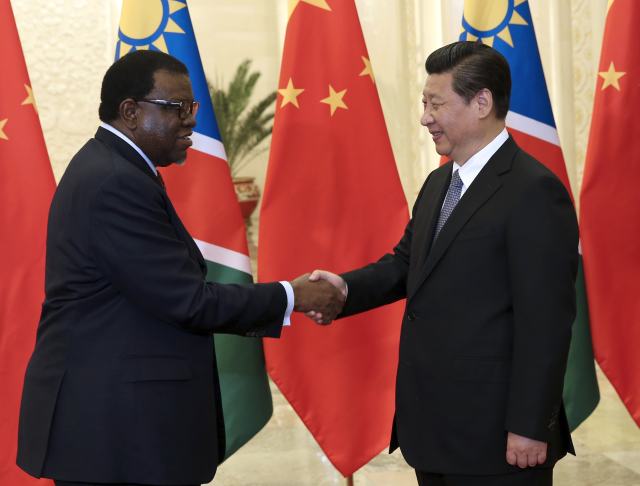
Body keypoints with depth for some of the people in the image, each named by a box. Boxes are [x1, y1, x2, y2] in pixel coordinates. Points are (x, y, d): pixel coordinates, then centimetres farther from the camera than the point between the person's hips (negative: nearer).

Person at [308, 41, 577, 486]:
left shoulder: (534, 191, -15)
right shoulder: (439, 183, 13)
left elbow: (546, 320, -18)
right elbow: (407, 262, 15)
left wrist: (530, 427, -18)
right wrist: (347, 287, -5)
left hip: (492, 430, -8)